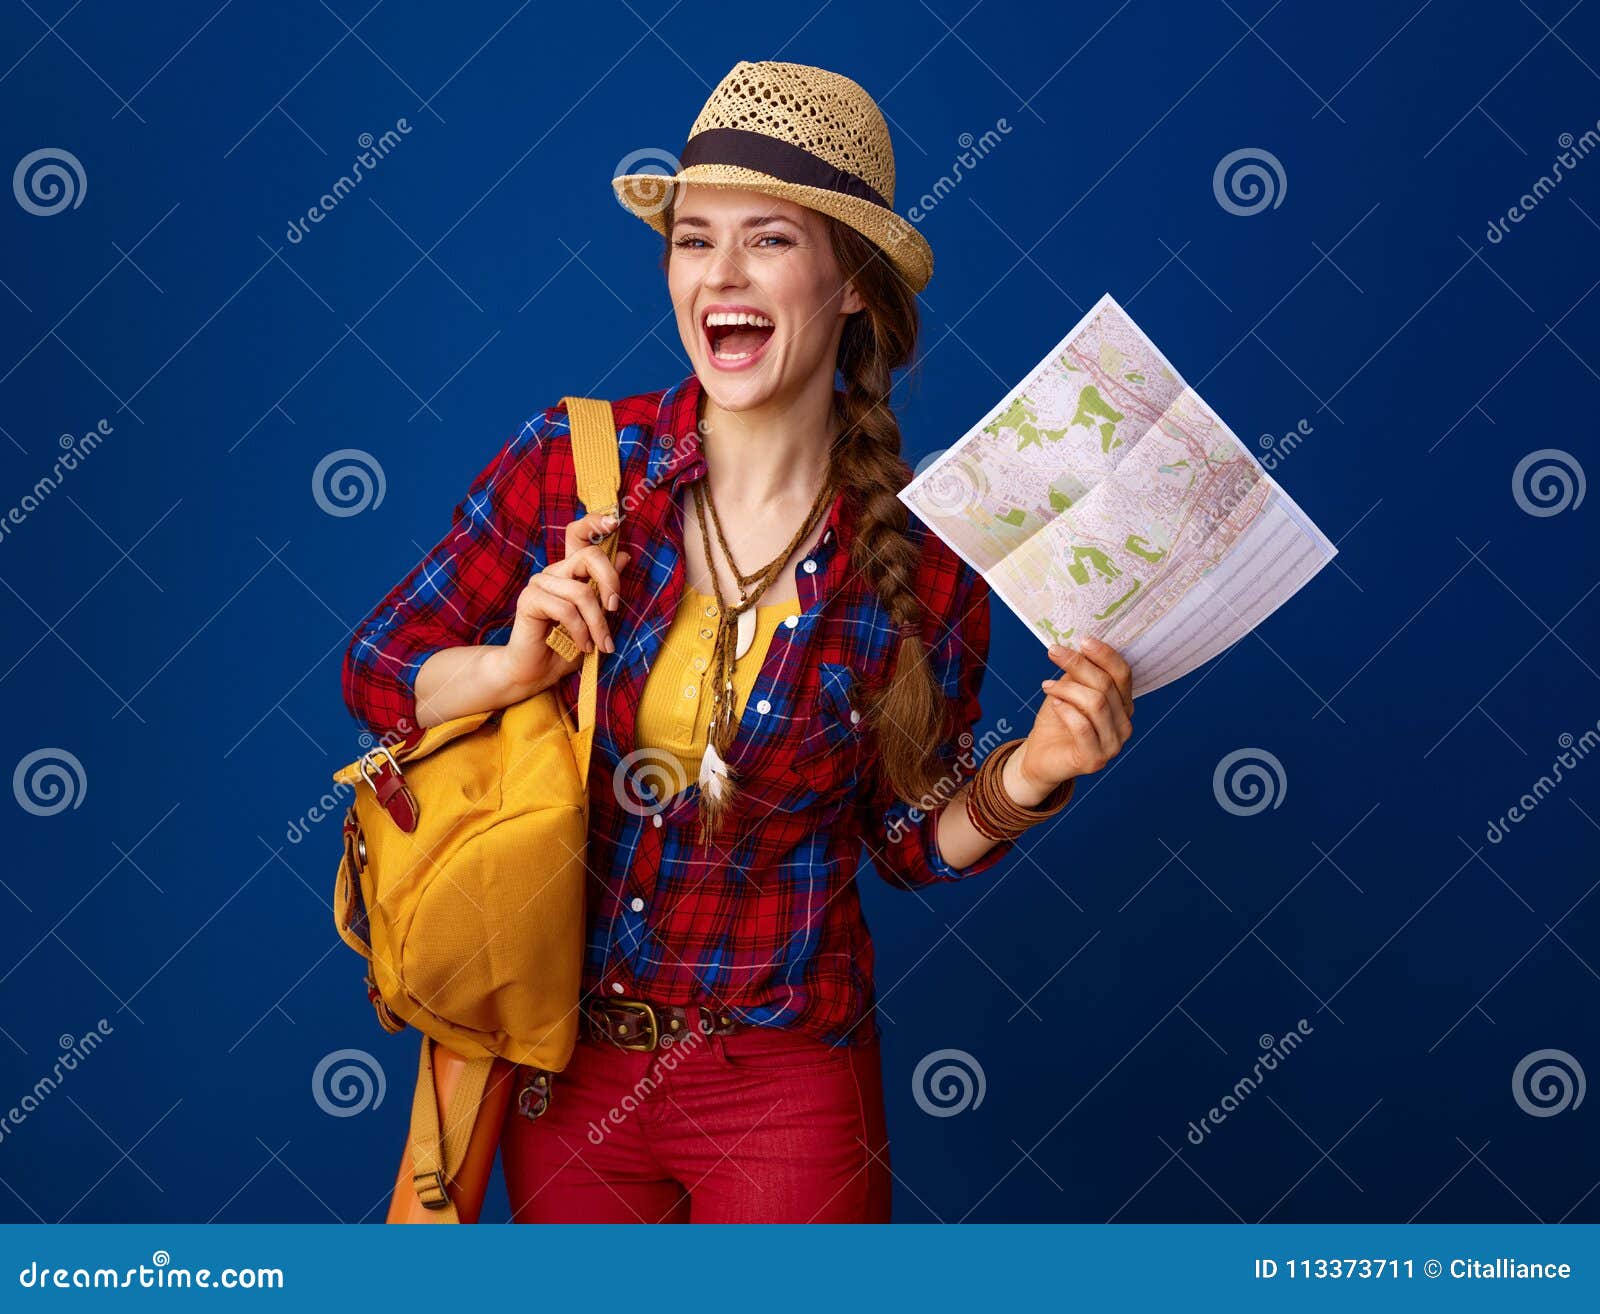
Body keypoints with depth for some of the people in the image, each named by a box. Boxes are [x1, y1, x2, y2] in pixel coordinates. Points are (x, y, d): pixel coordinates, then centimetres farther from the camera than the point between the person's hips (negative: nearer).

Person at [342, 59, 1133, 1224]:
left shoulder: (921, 563, -12)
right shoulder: (570, 463, -11)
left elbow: (910, 840, 0)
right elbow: (376, 671, -2)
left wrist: (1022, 783, -19)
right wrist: (515, 667, -20)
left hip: (783, 1089, -1)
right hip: (561, 1063, 2)